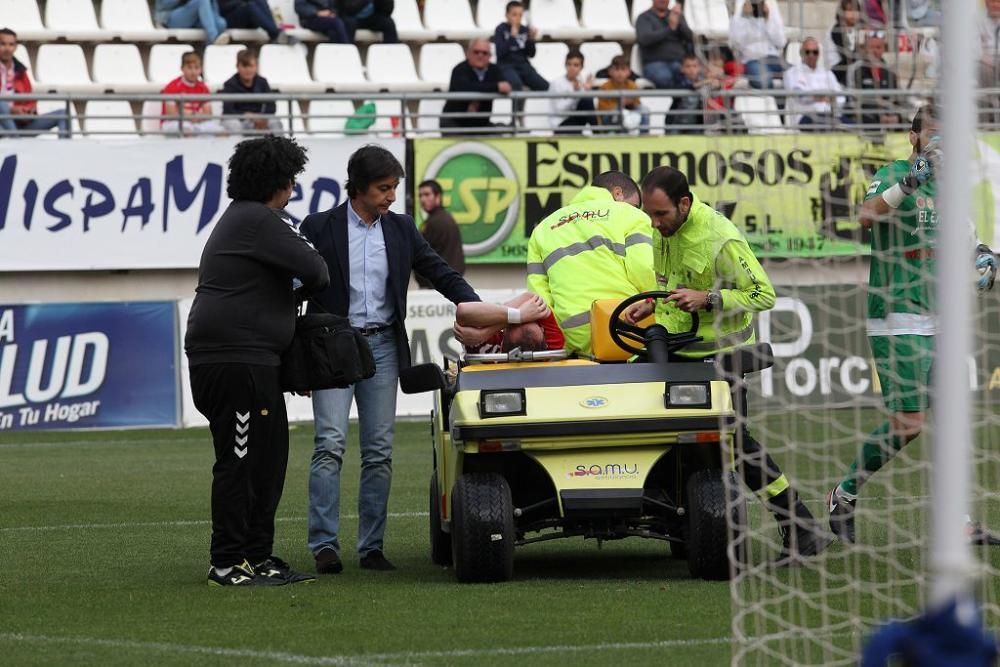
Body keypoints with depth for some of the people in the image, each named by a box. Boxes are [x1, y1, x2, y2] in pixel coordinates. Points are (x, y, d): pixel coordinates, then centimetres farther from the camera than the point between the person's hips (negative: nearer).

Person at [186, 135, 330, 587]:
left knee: (268, 459, 13)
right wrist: (315, 281, 6)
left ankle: (257, 557, 18)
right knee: (239, 460, -9)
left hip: (248, 360, 11)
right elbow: (312, 269, -16)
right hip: (234, 359, -11)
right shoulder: (258, 221, -13)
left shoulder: (241, 218, 22)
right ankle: (227, 565, -8)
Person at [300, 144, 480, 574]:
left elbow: (441, 273, 10)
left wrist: (477, 308, -8)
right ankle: (324, 544, -14)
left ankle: (372, 546, 7)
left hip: (382, 346, 4)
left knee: (379, 452, 3)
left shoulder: (401, 229, 9)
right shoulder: (319, 228, -2)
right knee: (330, 444, -13)